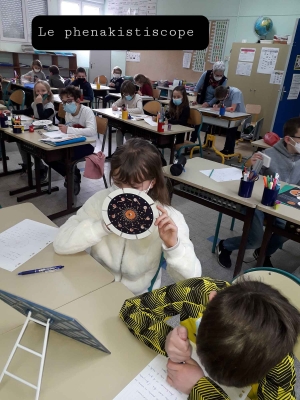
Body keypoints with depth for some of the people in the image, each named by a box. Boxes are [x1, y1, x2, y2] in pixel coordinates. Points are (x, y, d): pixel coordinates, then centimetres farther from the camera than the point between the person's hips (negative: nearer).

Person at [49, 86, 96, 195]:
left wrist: (69, 130, -37)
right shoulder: (68, 113, 7)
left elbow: (92, 131, -34)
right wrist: (64, 130, -9)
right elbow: (68, 132, 14)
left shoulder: (87, 111, -17)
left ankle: (74, 176, 2)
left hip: (87, 144, -8)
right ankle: (72, 176, 10)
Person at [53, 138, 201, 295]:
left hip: (138, 299, 0)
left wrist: (173, 245, -33)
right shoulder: (101, 200, -10)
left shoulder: (169, 218, -16)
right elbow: (60, 244, -16)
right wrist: (103, 226, -27)